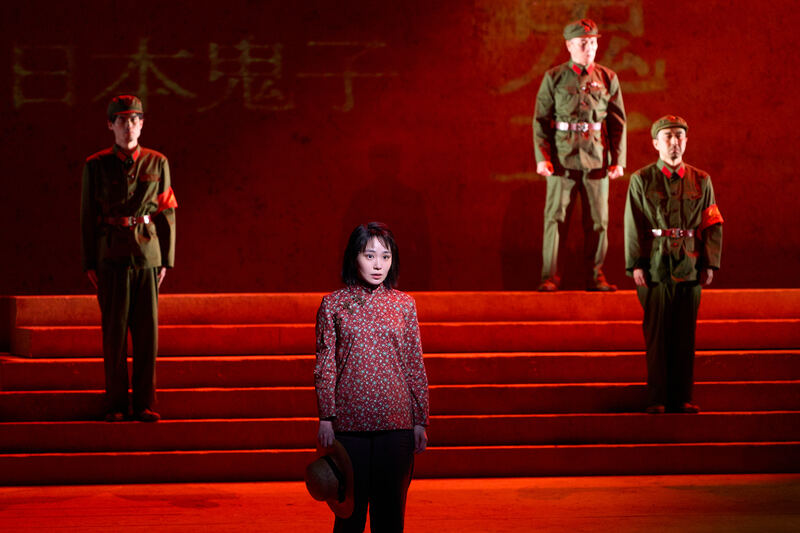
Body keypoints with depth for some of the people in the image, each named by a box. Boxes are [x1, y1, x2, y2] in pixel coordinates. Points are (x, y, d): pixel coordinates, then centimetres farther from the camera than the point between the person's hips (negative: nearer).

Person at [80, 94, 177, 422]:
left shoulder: (157, 163, 6)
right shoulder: (96, 165, 2)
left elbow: (167, 213, 8)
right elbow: (87, 216, 3)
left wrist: (166, 260, 3)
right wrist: (89, 264, -1)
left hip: (148, 256, 1)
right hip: (112, 257, -1)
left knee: (147, 330, 1)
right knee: (114, 331, 0)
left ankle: (144, 403, 8)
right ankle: (116, 404, 7)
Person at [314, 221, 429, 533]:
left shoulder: (404, 304, 6)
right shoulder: (333, 304, 2)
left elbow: (415, 366, 8)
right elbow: (324, 367, 3)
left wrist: (420, 421, 5)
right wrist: (326, 418, -3)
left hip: (396, 424, 1)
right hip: (349, 423, -1)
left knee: (391, 507, 5)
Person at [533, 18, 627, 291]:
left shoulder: (608, 78, 9)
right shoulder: (554, 78, 4)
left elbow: (618, 122, 10)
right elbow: (540, 119, 3)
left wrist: (618, 160, 3)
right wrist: (542, 157, -7)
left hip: (596, 157, 2)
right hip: (562, 156, -2)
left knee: (599, 219, 3)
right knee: (554, 216, -4)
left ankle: (595, 276, 11)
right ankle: (550, 277, 0)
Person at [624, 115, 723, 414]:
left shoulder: (701, 181, 9)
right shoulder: (641, 180, 2)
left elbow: (713, 226, 9)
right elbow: (633, 226, -1)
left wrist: (710, 264, 1)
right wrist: (636, 265, -8)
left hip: (690, 268, 2)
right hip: (655, 269, -2)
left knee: (686, 336, 5)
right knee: (657, 336, 0)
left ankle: (682, 397, 13)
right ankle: (657, 399, 6)